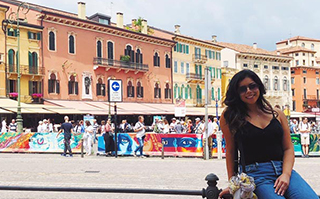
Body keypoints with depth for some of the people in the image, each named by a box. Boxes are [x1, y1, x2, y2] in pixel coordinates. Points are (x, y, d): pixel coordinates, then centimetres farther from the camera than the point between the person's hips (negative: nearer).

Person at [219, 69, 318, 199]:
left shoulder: (277, 114, 14)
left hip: (283, 169, 3)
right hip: (254, 174, -3)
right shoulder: (230, 116, 6)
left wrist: (286, 174, -5)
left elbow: (288, 148, 12)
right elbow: (230, 151, 7)